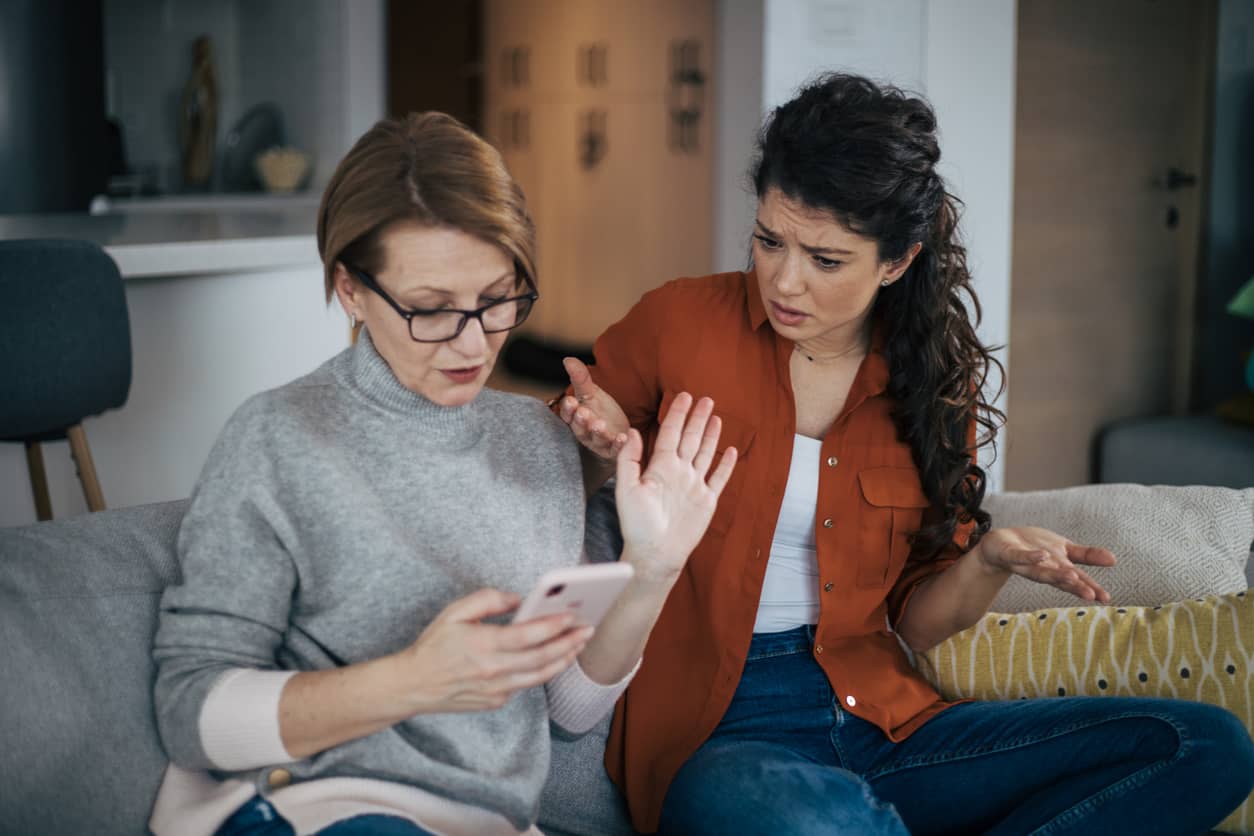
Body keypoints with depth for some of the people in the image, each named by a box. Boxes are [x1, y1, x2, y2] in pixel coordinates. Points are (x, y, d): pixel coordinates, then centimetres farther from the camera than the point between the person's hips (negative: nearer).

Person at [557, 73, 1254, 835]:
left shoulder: (934, 378, 5)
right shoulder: (680, 323, -4)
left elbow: (916, 624, 9)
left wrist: (988, 561, -12)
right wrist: (605, 455, -11)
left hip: (878, 721, 5)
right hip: (714, 730, -4)